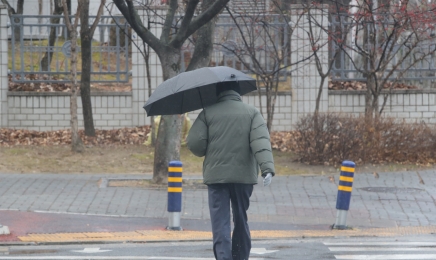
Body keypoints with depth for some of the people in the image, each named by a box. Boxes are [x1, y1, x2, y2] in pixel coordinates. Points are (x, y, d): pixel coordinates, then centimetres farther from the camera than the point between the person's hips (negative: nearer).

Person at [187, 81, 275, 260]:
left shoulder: (208, 113, 2)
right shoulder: (252, 112, 4)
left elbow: (195, 143, -5)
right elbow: (261, 141, -11)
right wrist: (267, 169, -21)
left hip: (216, 175, -2)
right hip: (244, 175, 2)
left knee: (220, 222, -3)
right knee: (241, 220, 16)